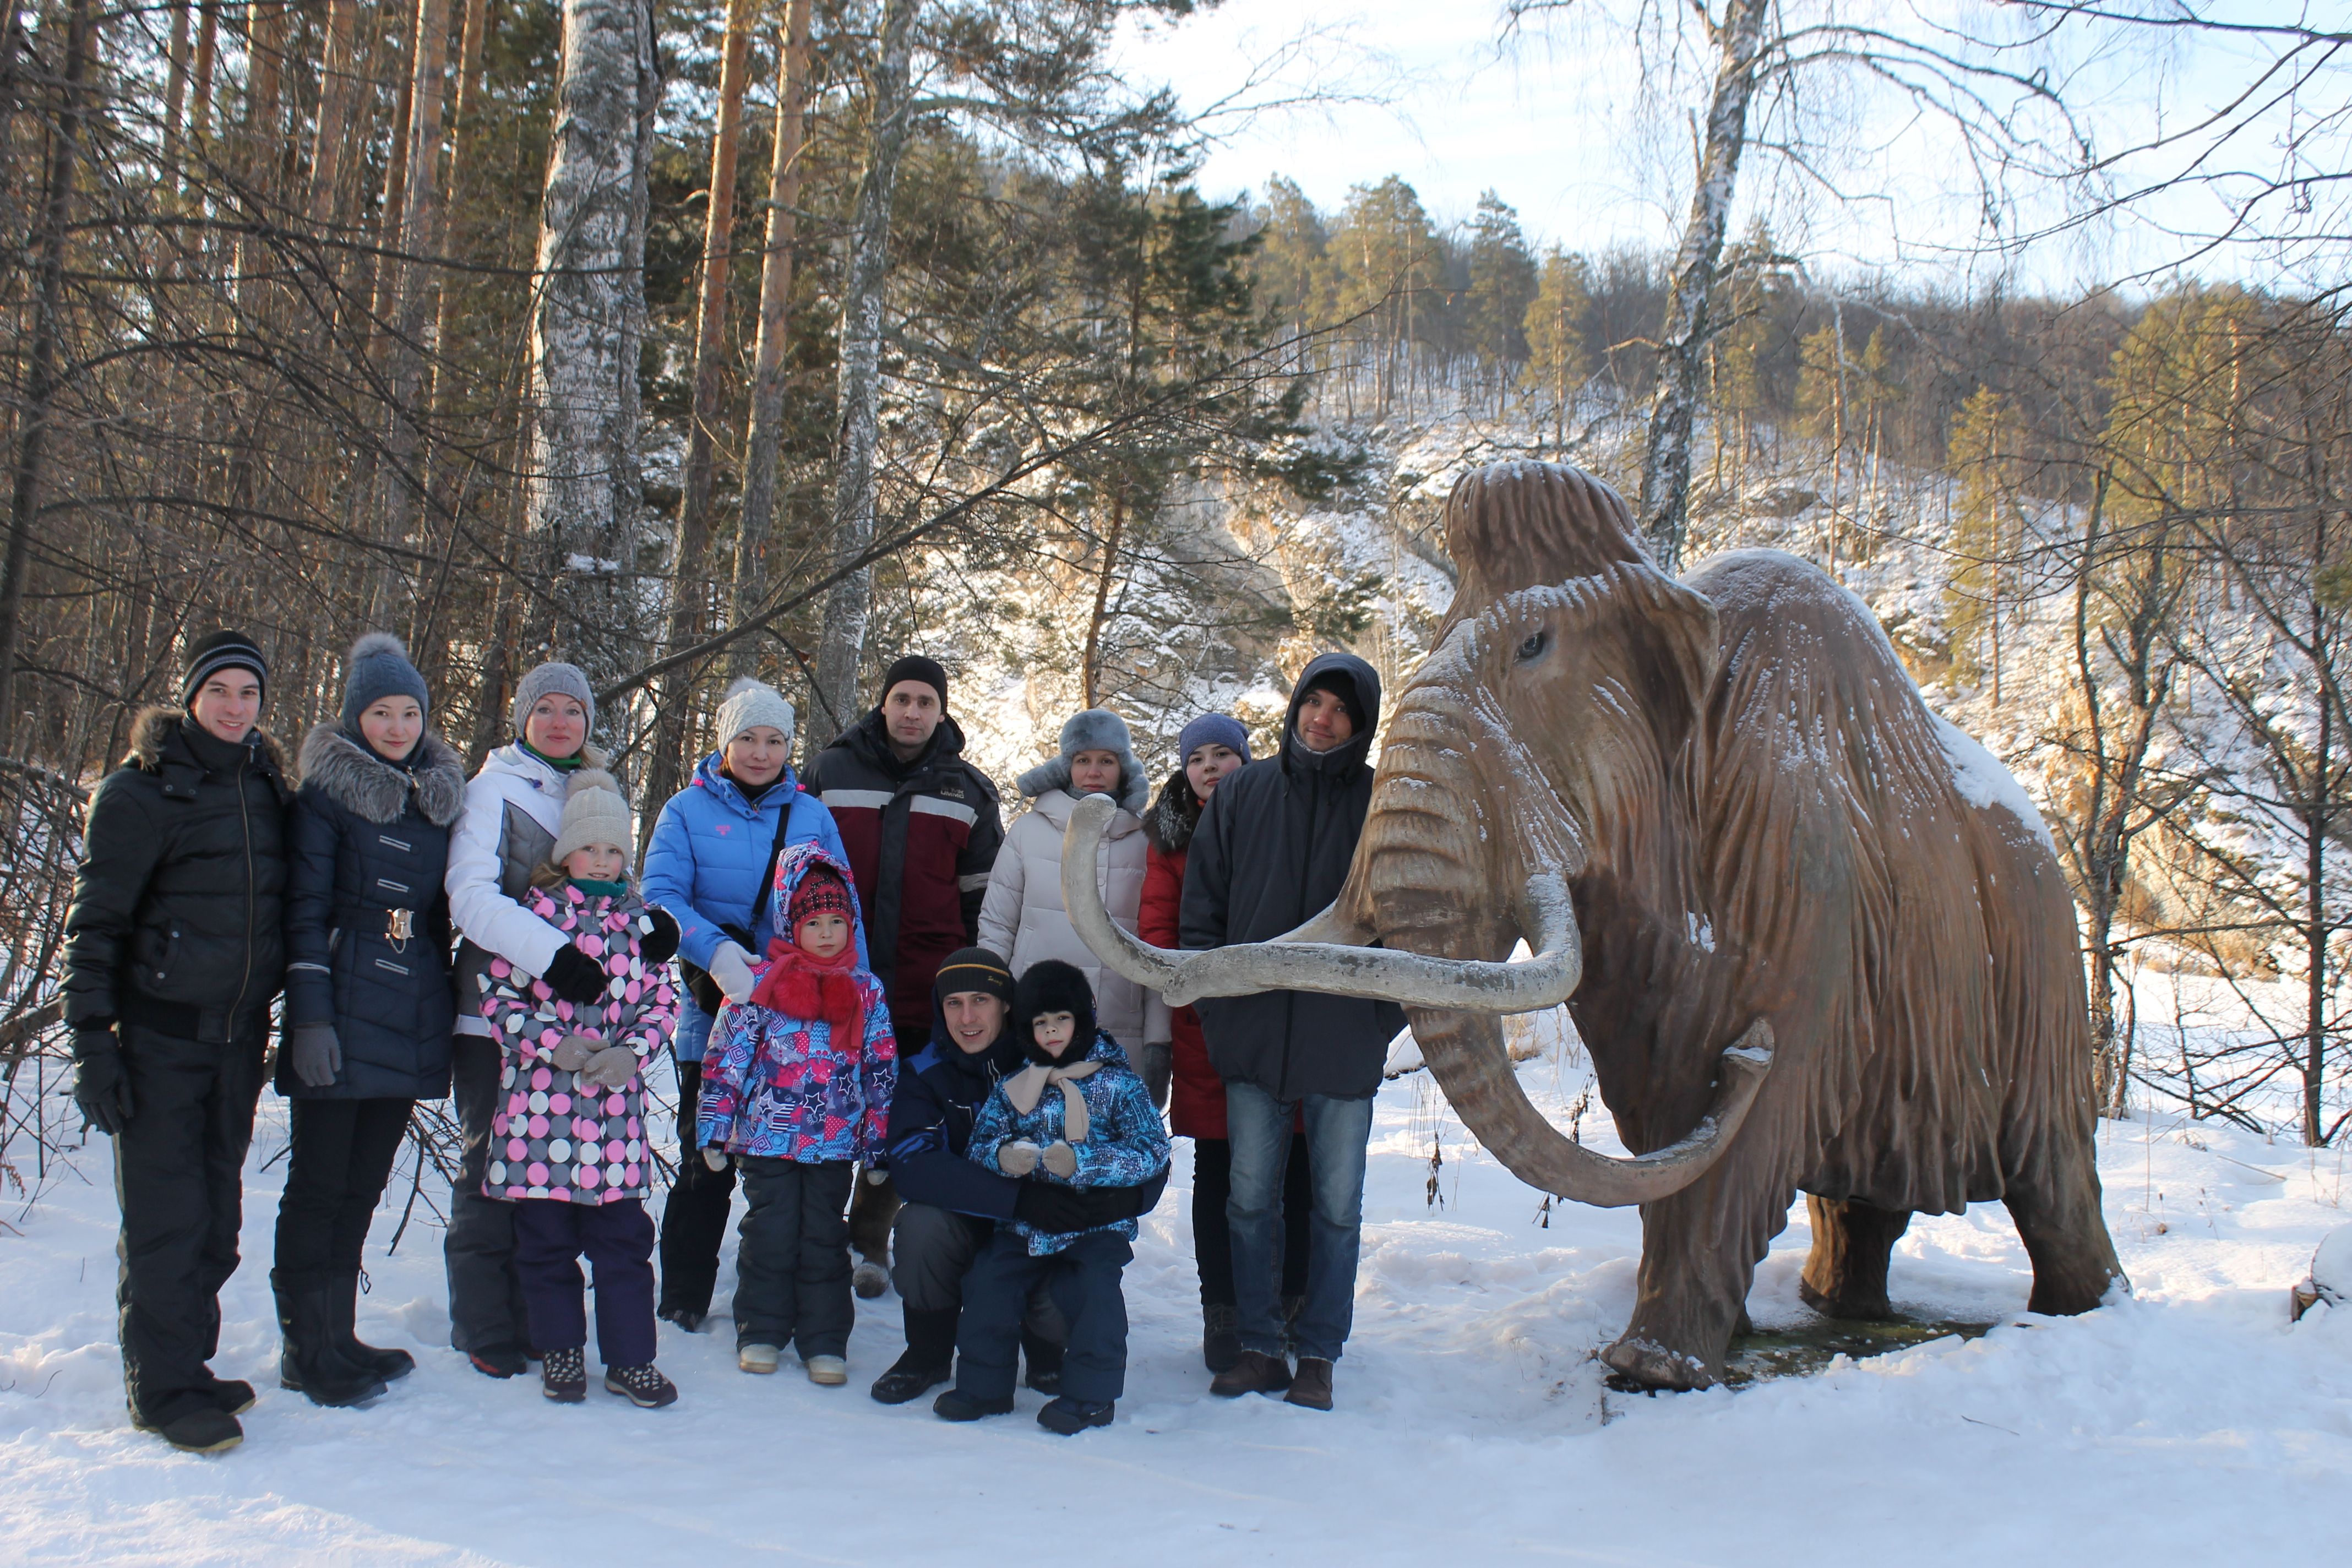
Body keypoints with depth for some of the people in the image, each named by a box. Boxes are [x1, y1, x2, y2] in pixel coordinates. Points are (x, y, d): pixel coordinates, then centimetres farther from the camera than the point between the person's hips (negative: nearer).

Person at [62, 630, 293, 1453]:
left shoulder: (266, 784, 8)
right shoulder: (141, 791, -10)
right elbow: (94, 924, -9)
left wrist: (269, 1013, 15)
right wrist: (92, 1045, -13)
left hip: (238, 1036, 6)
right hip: (159, 1037, -6)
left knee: (217, 1212, 12)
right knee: (167, 1216, -2)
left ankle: (190, 1365, 24)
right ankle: (164, 1389, 8)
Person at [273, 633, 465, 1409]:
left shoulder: (441, 799, 14)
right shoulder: (327, 795, -2)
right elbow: (305, 911, -7)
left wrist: (450, 1010, 15)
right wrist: (310, 1016, -14)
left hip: (412, 1021, 5)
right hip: (344, 1017, -5)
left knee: (364, 1183, 11)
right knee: (320, 1183, 0)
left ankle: (337, 1337, 20)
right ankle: (307, 1349, 8)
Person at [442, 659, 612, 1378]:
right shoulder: (495, 789, -3)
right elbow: (470, 894, -15)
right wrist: (551, 953, -28)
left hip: (572, 1015, 5)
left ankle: (534, 1319, 20)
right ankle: (484, 1332, 10)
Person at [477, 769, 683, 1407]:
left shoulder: (640, 919, 9)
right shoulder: (537, 910, 0)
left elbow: (661, 1001, 9)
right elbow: (500, 996, -2)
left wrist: (631, 1052, -8)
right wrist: (553, 1045, -13)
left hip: (614, 1099, 2)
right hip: (541, 1097, -2)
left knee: (623, 1234, 5)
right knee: (546, 1236, 7)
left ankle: (630, 1358, 13)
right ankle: (560, 1351, 22)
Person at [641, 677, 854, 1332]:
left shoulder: (813, 816, 9)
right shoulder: (688, 810, 3)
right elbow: (659, 896, -9)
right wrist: (716, 950, -27)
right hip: (713, 1014, -1)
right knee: (707, 1158, 5)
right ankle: (684, 1296, 18)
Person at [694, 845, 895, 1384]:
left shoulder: (867, 991, 5)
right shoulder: (762, 985, -2)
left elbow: (882, 1069, 10)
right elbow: (726, 1056, -1)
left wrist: (878, 1140, 8)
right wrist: (714, 1130, -3)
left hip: (836, 1144, 2)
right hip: (767, 1137, -2)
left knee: (824, 1238, 6)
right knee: (771, 1233, 3)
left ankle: (825, 1341, 14)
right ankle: (761, 1330, 17)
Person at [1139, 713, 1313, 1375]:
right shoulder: (1170, 836, 10)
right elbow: (1156, 928, 6)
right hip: (1206, 1023, 0)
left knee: (1295, 1170, 1)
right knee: (1216, 1172, 3)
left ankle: (1293, 1309, 13)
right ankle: (1223, 1317, 9)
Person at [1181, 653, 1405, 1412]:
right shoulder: (1242, 792, 5)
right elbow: (1202, 899, 9)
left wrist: (1387, 1012, -3)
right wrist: (1211, 995, 1)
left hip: (1345, 1041, -1)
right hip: (1253, 1036, 2)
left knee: (1336, 1205, 7)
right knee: (1251, 1199, 7)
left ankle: (1319, 1354, 18)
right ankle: (1259, 1347, 18)